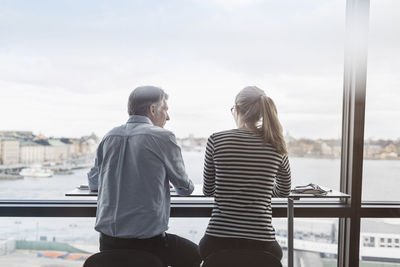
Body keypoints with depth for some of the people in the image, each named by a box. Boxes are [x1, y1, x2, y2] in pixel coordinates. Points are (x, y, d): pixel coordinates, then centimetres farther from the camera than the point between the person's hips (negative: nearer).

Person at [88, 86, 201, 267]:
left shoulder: (109, 137, 4)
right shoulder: (163, 137, -9)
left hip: (107, 243, 6)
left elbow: (93, 183, 16)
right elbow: (184, 189, 3)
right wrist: (187, 187, 27)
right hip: (147, 241, -5)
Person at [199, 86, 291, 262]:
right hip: (261, 241, 1)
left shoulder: (216, 140, -5)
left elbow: (208, 191, 7)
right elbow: (284, 191, 18)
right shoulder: (277, 147, 1)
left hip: (218, 240, -1)